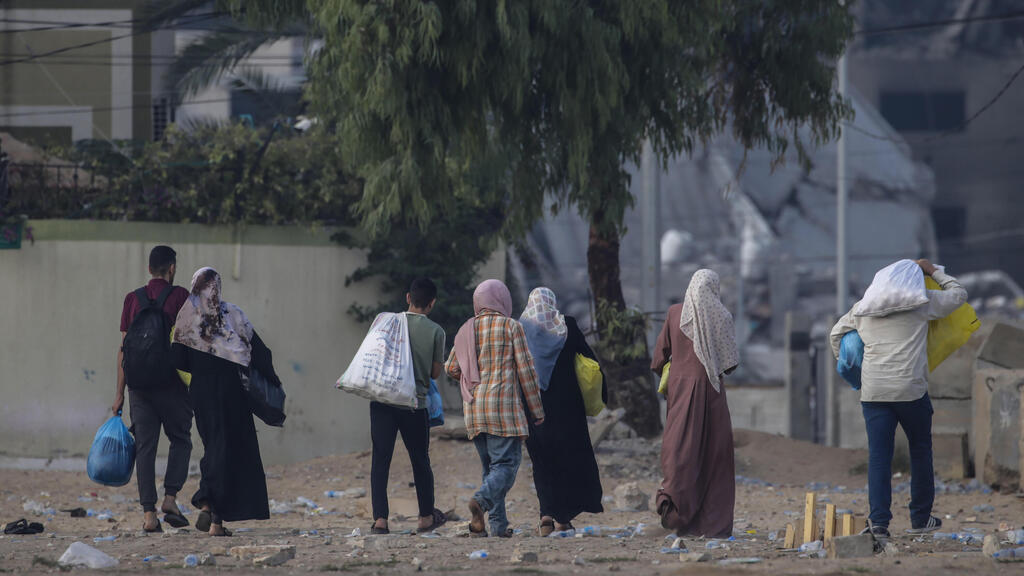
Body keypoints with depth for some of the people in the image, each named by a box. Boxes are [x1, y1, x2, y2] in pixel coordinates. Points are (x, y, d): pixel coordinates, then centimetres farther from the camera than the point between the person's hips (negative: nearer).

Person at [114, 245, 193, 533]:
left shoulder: (133, 299, 7)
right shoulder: (179, 296, -2)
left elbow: (124, 347, 6)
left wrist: (120, 392, 8)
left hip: (139, 386, 3)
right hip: (171, 382, -3)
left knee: (145, 447, 4)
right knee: (180, 441, 12)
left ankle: (149, 514, -2)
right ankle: (170, 499, -4)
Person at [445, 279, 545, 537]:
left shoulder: (466, 330, 11)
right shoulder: (511, 327, -3)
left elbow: (451, 368, 12)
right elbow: (525, 369, -3)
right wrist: (537, 409, 2)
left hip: (473, 408, 5)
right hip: (504, 404, -5)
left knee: (490, 465, 11)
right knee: (506, 463, -7)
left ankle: (498, 524, 3)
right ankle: (481, 500, -33)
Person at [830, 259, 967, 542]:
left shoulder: (862, 309, 15)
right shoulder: (921, 303, 4)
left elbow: (836, 333, 28)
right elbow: (958, 294, 17)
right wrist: (934, 272, 28)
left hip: (873, 391, 3)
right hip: (910, 389, -2)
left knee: (879, 455, 0)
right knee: (920, 450, 14)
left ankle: (879, 521, -14)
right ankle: (921, 518, 20)